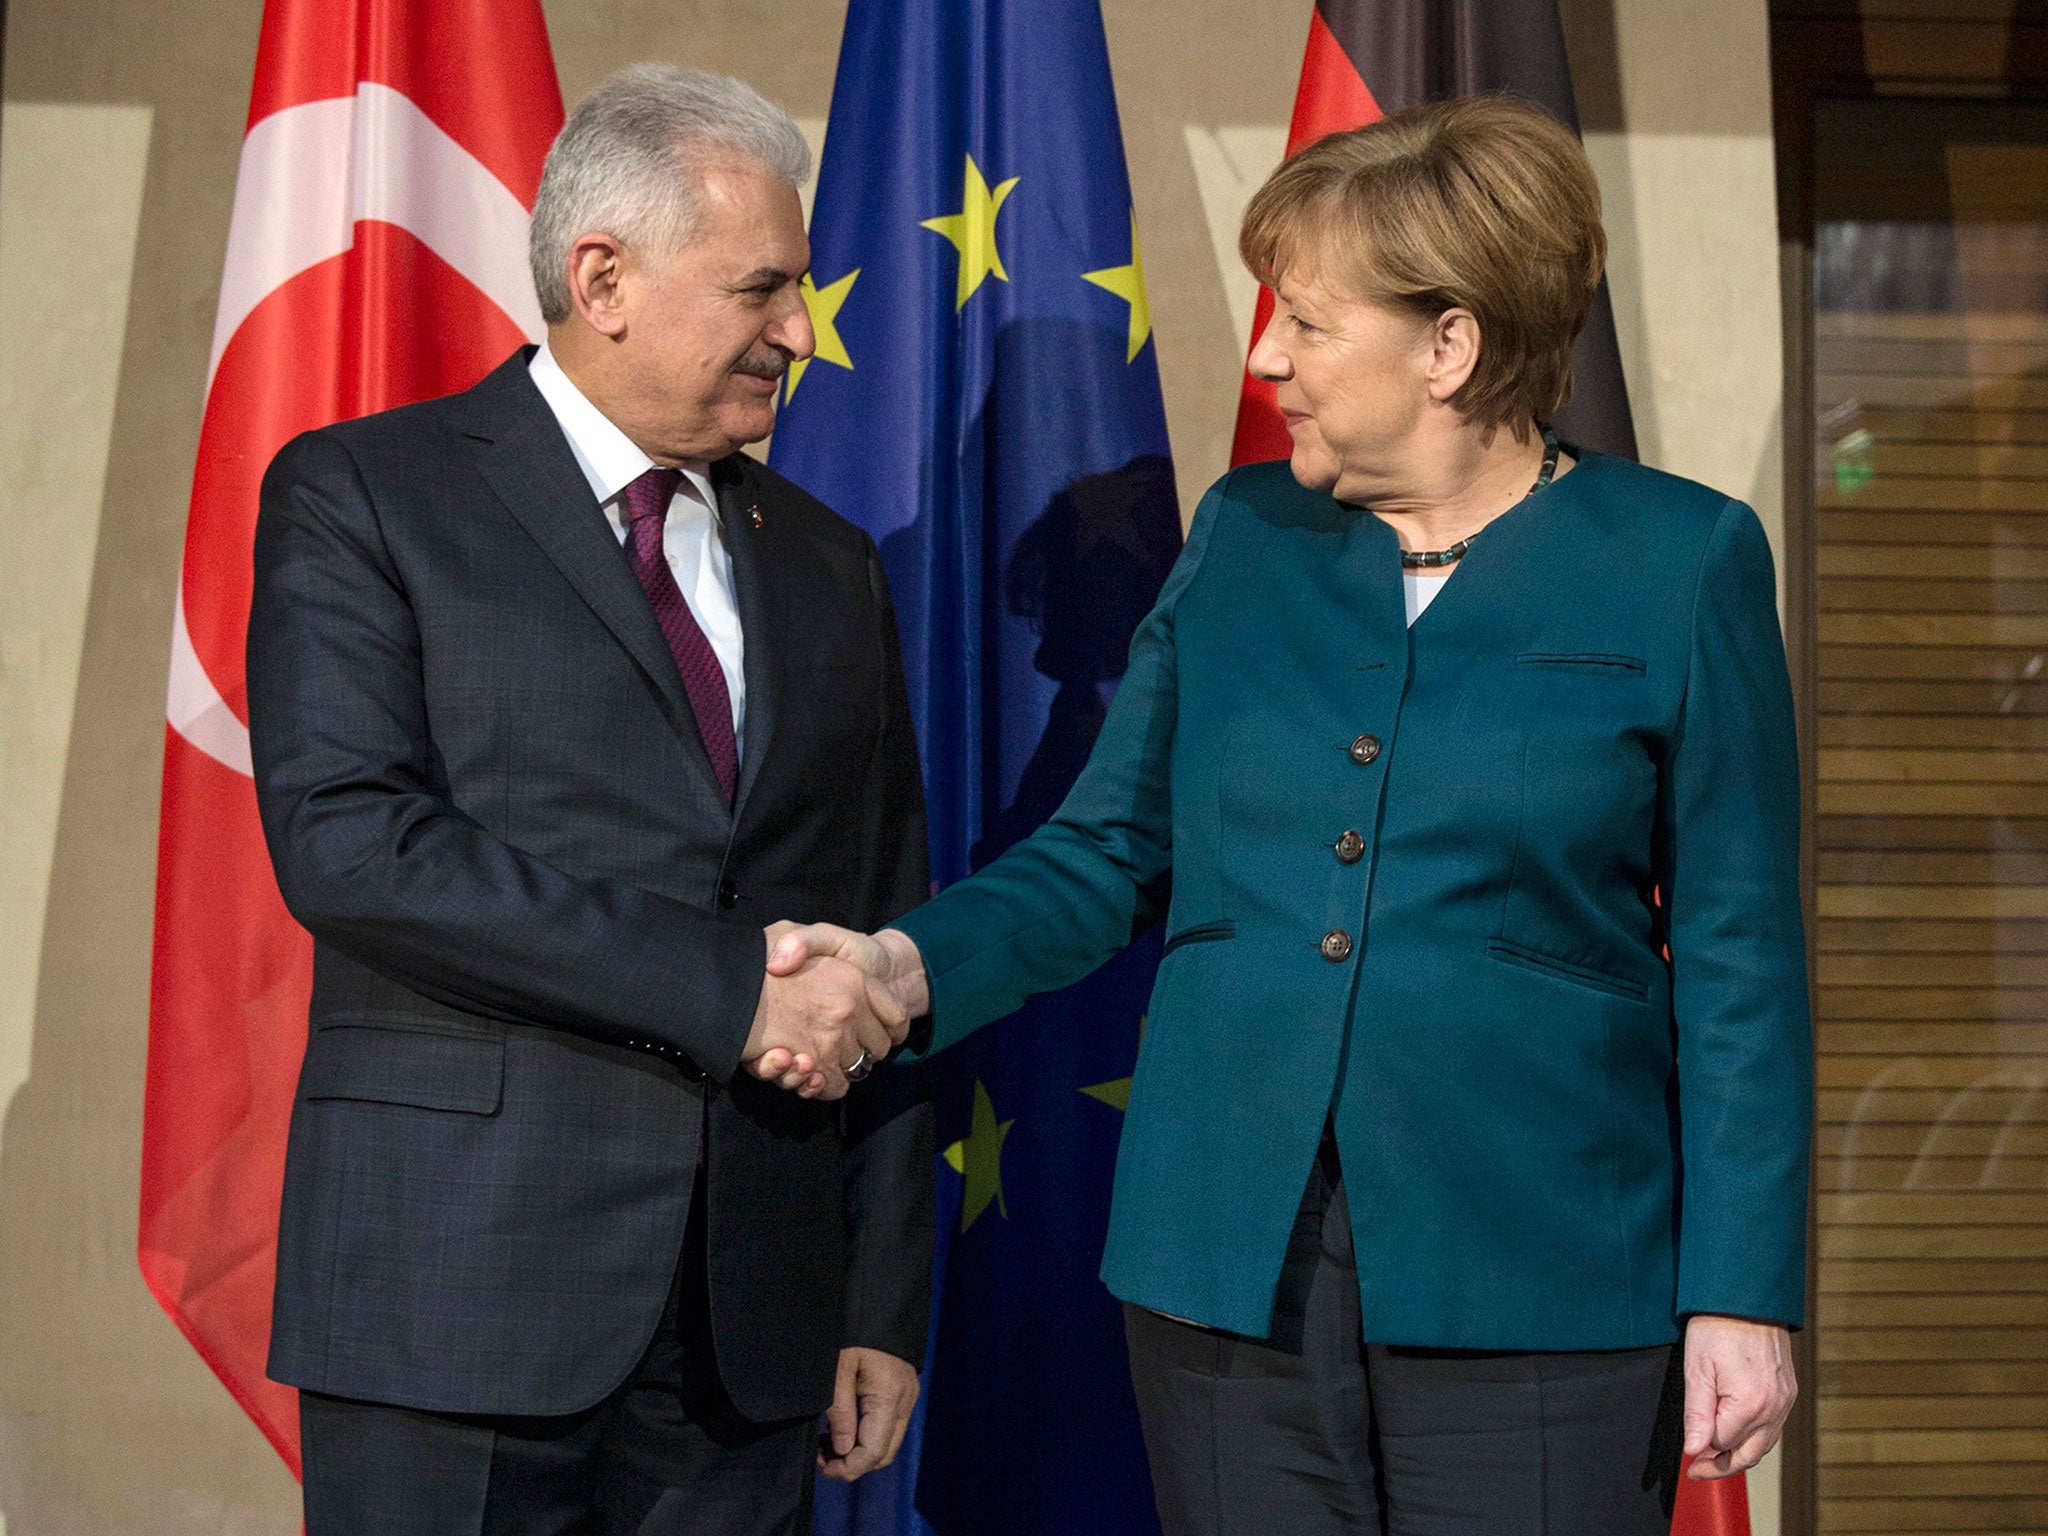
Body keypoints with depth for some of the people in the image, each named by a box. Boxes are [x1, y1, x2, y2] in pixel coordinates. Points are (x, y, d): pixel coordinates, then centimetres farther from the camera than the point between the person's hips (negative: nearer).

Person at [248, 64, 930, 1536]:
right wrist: (726, 984, -17)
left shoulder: (827, 565, 15)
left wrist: (886, 1306, 9)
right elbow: (347, 843, -15)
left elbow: (882, 947, 15)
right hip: (459, 1295, -4)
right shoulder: (361, 495, 0)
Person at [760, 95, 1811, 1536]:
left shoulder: (1681, 562, -2)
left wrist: (1743, 1293, -5)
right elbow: (1107, 851, 12)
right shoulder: (1243, 537, 9)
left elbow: (1735, 960, -1)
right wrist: (912, 963, -7)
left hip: (1536, 1289, -3)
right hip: (1229, 1277, 4)